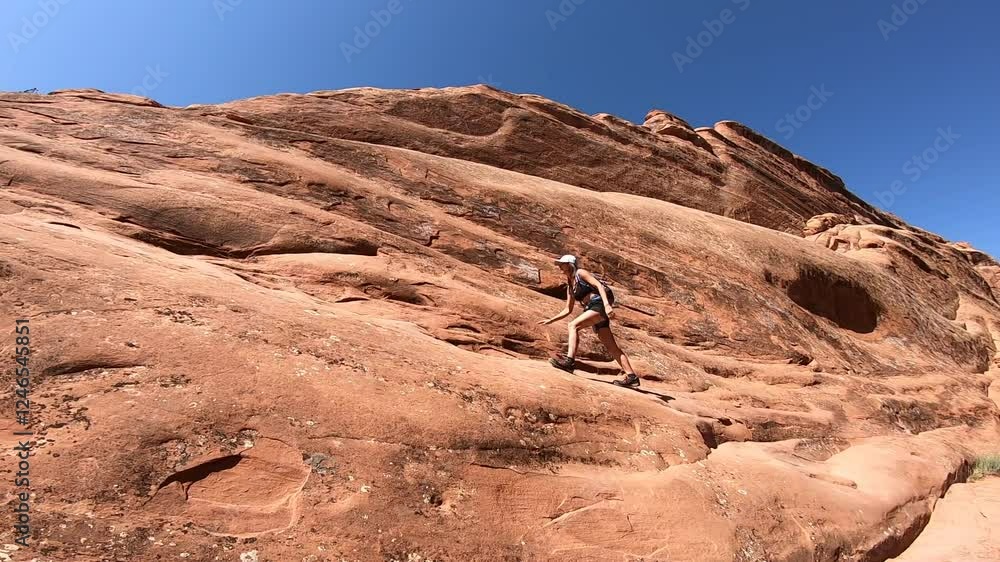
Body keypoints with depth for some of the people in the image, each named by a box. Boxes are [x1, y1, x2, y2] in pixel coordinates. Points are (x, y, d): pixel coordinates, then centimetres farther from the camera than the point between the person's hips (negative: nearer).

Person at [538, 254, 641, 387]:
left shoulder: (580, 273, 1)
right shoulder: (570, 286, 22)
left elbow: (599, 285, -12)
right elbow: (567, 310, 25)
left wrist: (606, 304, -26)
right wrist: (550, 320, 21)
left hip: (599, 305, -9)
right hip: (593, 309, 9)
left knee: (573, 325, -24)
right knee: (611, 347, 5)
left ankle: (570, 360, -31)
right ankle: (631, 376, 6)